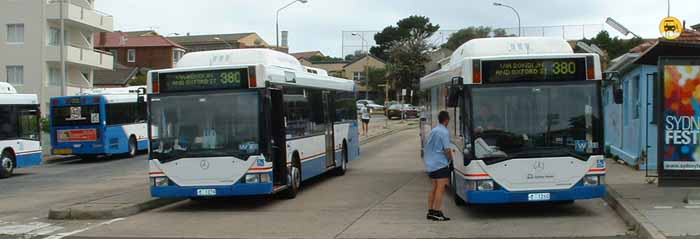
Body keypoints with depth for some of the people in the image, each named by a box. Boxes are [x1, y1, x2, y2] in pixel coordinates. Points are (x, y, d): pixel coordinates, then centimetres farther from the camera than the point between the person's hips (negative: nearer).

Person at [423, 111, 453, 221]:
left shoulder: (433, 131, 15)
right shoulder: (444, 132, -11)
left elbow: (426, 148, 18)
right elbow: (447, 149, -15)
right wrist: (450, 159, 0)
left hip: (430, 163, 9)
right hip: (440, 164, -9)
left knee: (434, 188, 14)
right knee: (440, 188, -8)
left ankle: (430, 211, 15)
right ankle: (437, 212, -11)